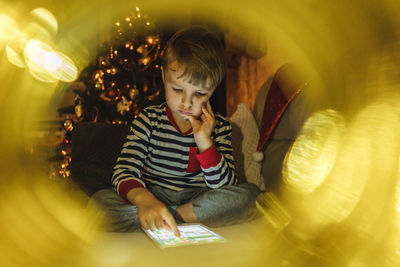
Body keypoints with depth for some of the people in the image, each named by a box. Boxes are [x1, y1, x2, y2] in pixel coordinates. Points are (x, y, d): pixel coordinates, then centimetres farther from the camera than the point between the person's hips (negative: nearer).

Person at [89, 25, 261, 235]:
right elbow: (123, 172, -13)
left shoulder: (219, 127, -2)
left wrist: (204, 142, -21)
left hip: (197, 200, 1)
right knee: (100, 200, -25)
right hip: (152, 198, -1)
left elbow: (224, 187, -7)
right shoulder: (149, 119, -4)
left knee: (248, 194, -26)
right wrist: (143, 199, -36)